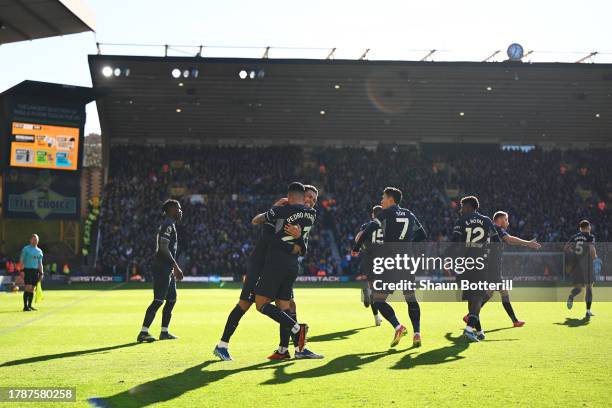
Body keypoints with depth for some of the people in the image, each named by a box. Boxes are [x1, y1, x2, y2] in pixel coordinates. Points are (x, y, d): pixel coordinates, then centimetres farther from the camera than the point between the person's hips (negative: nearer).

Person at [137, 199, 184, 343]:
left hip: (168, 269, 11)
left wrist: (175, 269, 24)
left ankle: (164, 332, 19)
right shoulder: (168, 224, -12)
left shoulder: (170, 224, 19)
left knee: (172, 300, 13)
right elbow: (163, 248, -21)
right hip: (163, 268, -11)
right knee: (158, 301, -12)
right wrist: (176, 266, -19)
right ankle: (143, 332, -12)